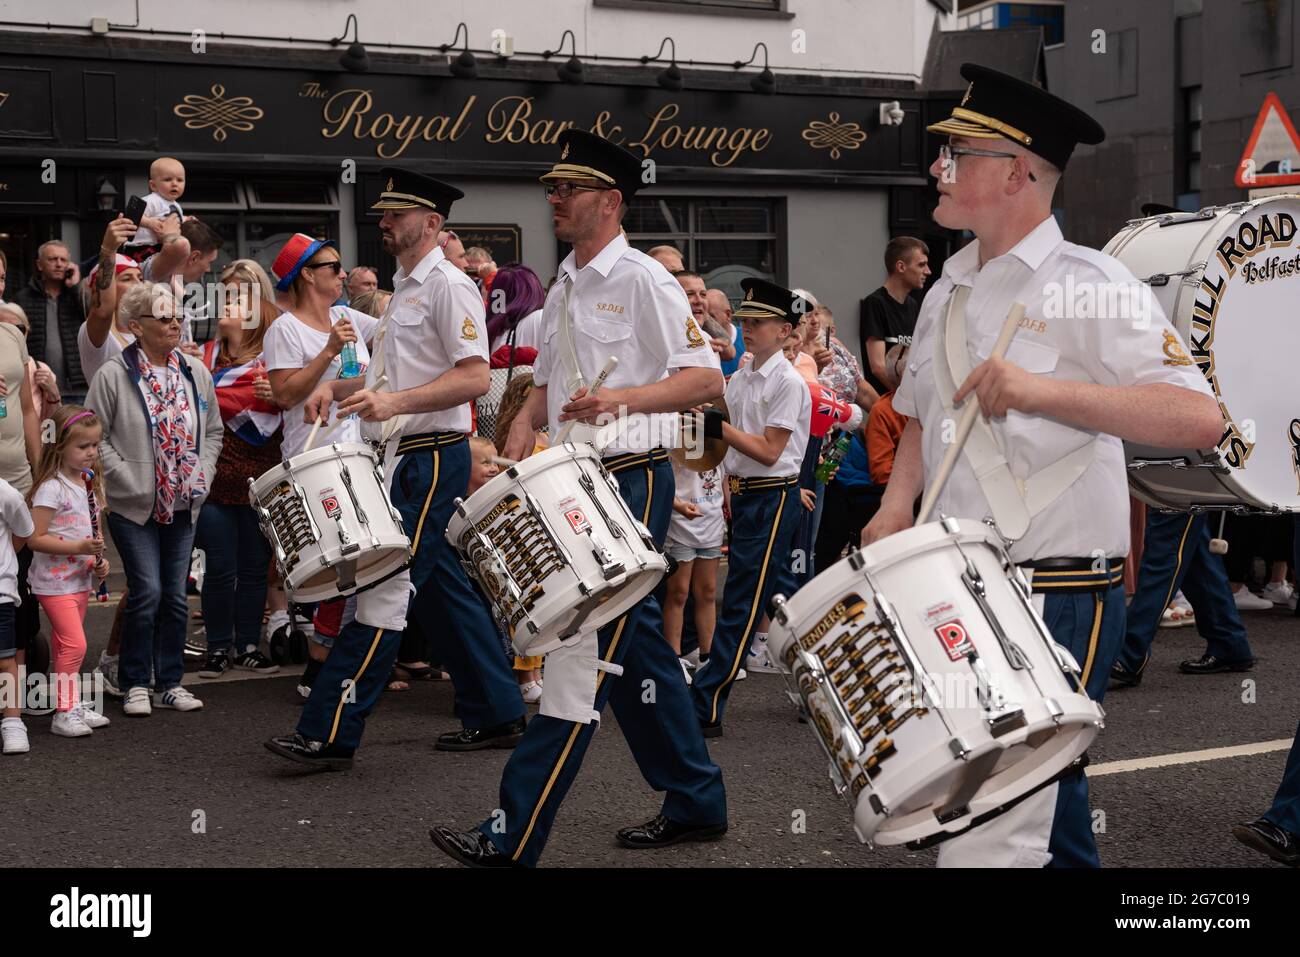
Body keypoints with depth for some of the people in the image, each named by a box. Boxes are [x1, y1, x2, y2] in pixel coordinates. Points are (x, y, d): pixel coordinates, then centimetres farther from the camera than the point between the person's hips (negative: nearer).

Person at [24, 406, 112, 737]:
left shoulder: (87, 484, 10)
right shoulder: (52, 488, -17)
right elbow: (35, 539, -20)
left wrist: (99, 560, 5)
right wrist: (79, 548, -26)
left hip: (80, 580, 8)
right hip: (54, 582, -8)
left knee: (66, 646, 15)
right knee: (74, 644, -14)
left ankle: (74, 706, 21)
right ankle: (64, 714, -8)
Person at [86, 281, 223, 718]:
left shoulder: (195, 372, 6)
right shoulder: (113, 375, -8)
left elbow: (212, 432, 14)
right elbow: (96, 438, -7)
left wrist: (201, 475, 1)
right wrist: (130, 481, -13)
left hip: (182, 504, 5)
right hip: (133, 506, -4)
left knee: (176, 595, 7)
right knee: (146, 592, -8)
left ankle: (170, 682, 19)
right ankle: (135, 684, 8)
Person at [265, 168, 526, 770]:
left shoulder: (448, 285, -11)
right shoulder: (403, 289, 20)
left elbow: (475, 377, -20)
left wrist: (395, 402, -28)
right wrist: (341, 388, 9)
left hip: (432, 458, -10)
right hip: (405, 457, 10)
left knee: (383, 591, -9)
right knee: (443, 589, 13)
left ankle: (330, 733, -8)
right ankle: (495, 715, 21)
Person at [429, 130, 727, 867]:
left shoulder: (643, 281, -9)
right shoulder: (564, 289, 16)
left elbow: (707, 379, -15)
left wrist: (623, 398, -28)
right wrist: (526, 421, 3)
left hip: (632, 481, -9)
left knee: (585, 652, -8)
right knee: (637, 647, 14)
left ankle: (516, 836, -7)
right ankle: (697, 805, 26)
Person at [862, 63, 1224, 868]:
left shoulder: (1087, 285, -12)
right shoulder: (949, 293, 11)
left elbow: (1200, 420, -22)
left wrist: (1040, 389, -30)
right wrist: (898, 503, 4)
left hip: (1060, 598, -7)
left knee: (990, 837, -9)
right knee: (1049, 814, 19)